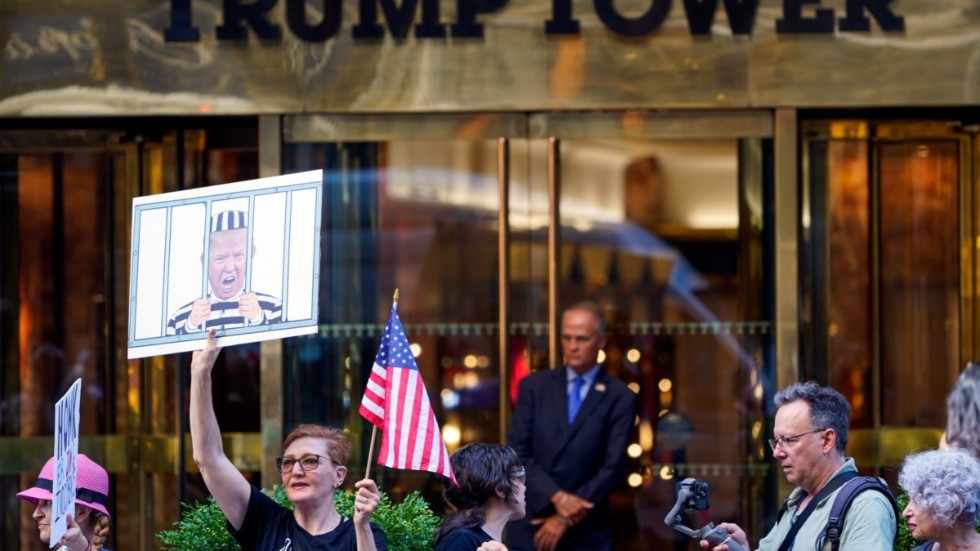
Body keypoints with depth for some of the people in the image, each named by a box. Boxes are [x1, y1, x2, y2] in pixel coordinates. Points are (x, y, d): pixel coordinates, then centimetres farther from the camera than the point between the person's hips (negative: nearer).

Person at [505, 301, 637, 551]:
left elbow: (614, 467, -6)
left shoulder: (620, 398, 1)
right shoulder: (534, 387, 7)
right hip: (529, 525, 1)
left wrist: (566, 519, -11)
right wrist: (557, 496, -15)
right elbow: (517, 454, -1)